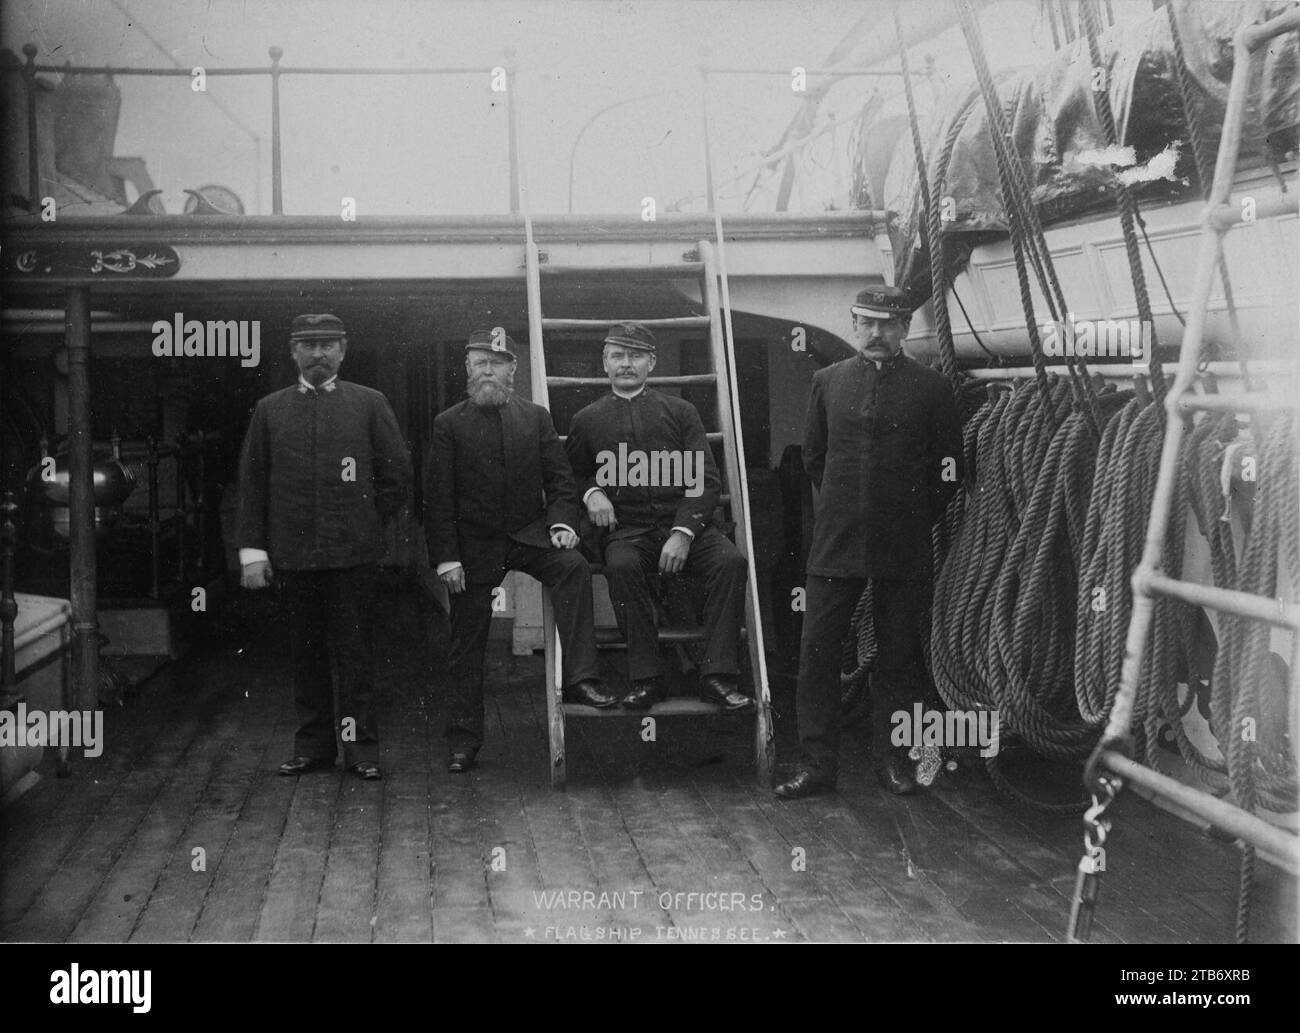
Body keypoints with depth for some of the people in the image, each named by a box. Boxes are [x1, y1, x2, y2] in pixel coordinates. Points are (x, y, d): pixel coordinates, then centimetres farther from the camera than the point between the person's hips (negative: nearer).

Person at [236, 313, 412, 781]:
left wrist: (367, 523, 5)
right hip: (291, 554, 2)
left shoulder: (370, 404, 4)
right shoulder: (269, 409, 9)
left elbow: (398, 474, 6)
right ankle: (312, 744, 19)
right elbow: (251, 484, 7)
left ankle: (361, 747, 10)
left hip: (352, 554, -2)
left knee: (353, 653, 1)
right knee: (305, 654, 9)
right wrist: (252, 550, 1)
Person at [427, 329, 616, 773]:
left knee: (573, 566, -29)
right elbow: (439, 498, -2)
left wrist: (562, 522, -12)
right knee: (467, 645, 4)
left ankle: (579, 679, -29)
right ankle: (463, 740, 16)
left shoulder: (536, 418, 7)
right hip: (474, 546, -1)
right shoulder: (449, 424, 1)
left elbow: (559, 479, 6)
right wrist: (446, 557, -9)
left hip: (530, 535, 1)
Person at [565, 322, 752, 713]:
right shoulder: (588, 420, 14)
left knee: (731, 561, -28)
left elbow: (706, 479, 5)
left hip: (686, 523, 1)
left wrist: (683, 533, -11)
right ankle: (646, 678, -25)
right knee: (621, 566, -35)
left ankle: (717, 677, -24)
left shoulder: (680, 411, 12)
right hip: (627, 529, -1)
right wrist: (591, 491, 0)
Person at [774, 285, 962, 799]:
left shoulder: (930, 387, 1)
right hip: (836, 543, 2)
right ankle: (816, 763, 7)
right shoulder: (827, 381, 8)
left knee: (899, 655, 7)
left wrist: (914, 519, 6)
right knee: (817, 650, -1)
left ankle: (892, 757, 20)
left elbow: (950, 468, 5)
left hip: (905, 547, -1)